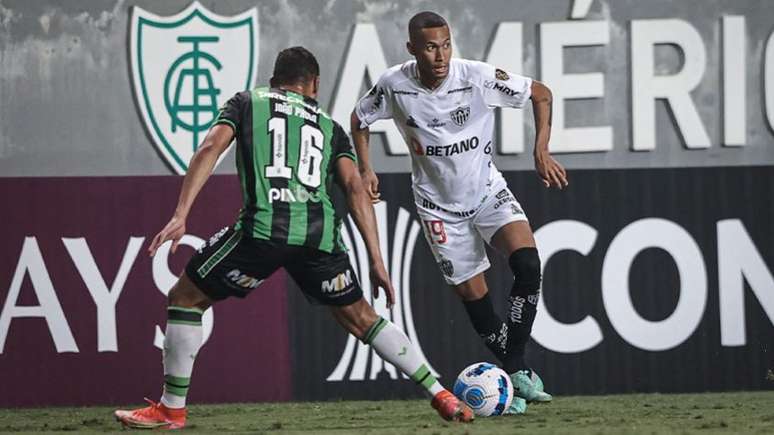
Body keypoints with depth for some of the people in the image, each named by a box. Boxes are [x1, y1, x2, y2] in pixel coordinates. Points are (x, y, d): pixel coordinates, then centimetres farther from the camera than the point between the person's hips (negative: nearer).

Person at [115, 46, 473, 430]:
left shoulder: (247, 103, 21)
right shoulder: (329, 127, 26)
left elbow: (211, 148, 3)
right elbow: (355, 189, 13)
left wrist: (180, 216, -4)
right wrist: (377, 262, 10)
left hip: (261, 228, -3)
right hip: (319, 236, 3)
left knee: (184, 299, 15)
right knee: (360, 319, 21)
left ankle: (172, 409, 12)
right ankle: (440, 395, 17)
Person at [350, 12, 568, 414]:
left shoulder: (478, 77, -20)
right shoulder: (394, 85, -16)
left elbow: (541, 94, -6)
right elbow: (360, 118, 5)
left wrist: (542, 151, -14)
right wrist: (365, 170, -5)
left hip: (487, 191, 0)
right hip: (440, 206, 1)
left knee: (527, 261, -24)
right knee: (472, 294, -1)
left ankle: (515, 366, -15)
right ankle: (515, 374, 15)